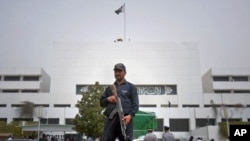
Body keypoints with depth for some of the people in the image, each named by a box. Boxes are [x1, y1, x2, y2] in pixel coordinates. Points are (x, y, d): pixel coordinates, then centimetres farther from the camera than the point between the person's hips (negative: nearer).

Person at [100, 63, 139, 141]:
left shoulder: (131, 87, 14)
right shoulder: (109, 88, 25)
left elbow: (135, 104, 4)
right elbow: (101, 102, 23)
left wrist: (130, 115, -14)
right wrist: (108, 99, 0)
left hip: (125, 118, -3)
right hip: (110, 118, 3)